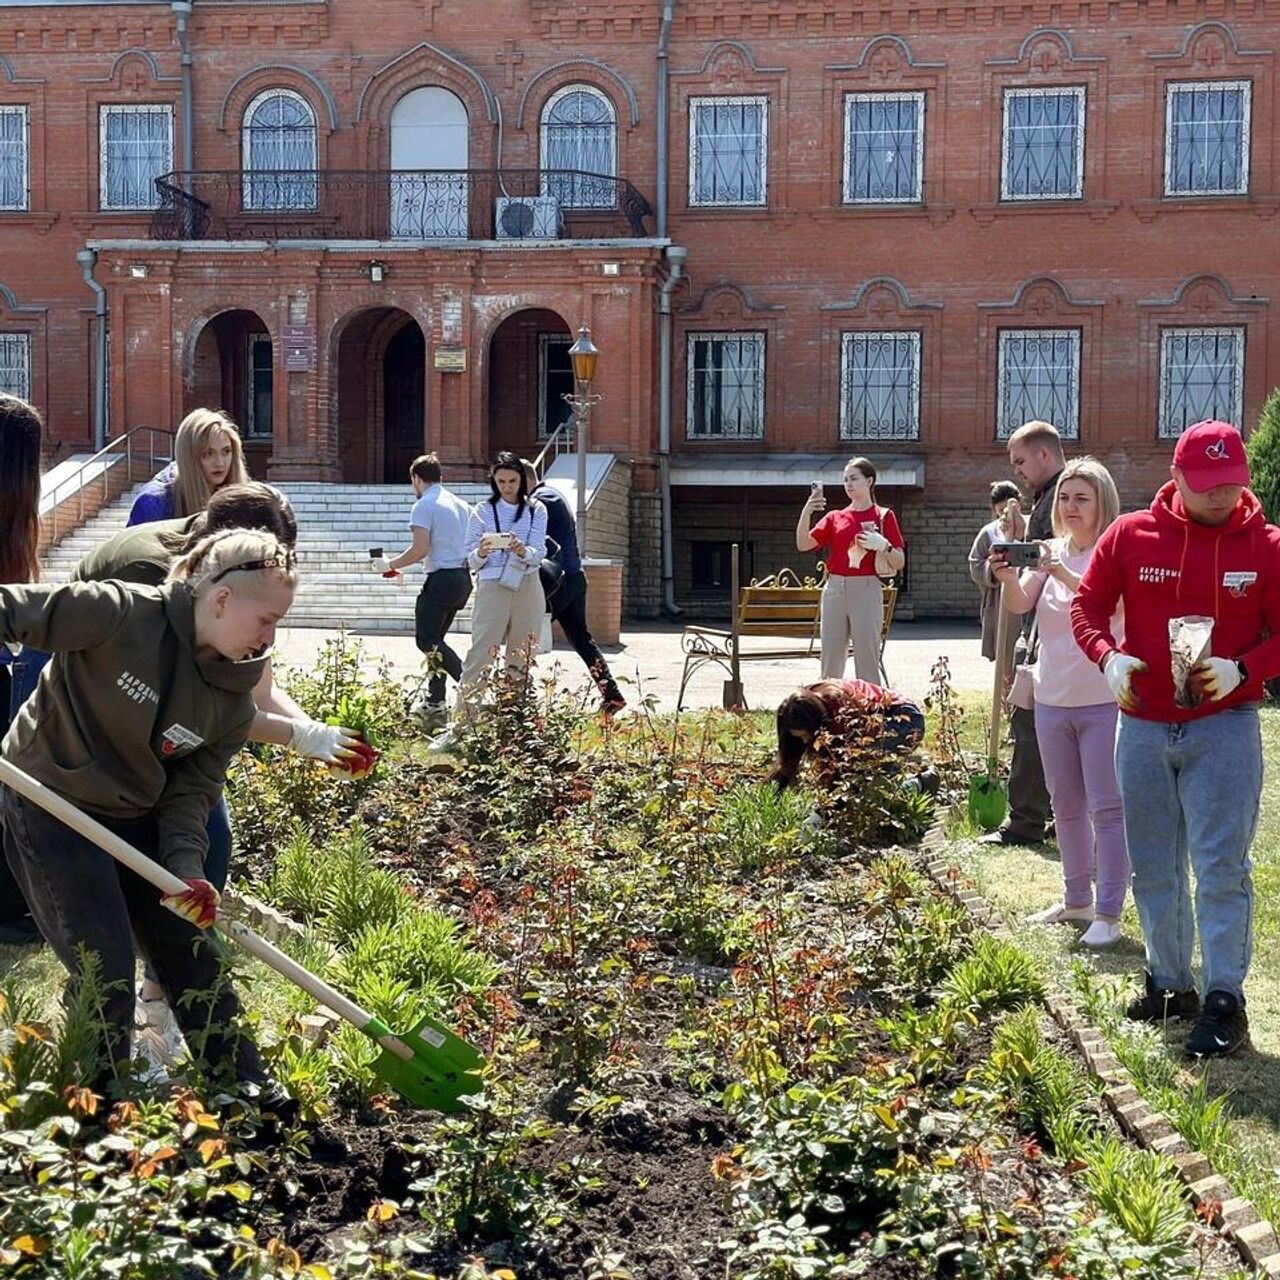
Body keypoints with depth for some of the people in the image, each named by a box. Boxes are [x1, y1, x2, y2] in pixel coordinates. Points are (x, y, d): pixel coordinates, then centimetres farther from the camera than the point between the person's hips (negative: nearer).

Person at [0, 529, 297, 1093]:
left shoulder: (234, 704, -6)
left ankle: (253, 1095, 24)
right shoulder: (119, 613, -24)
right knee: (106, 974, -8)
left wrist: (187, 872, -21)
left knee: (194, 956, 10)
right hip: (49, 809, -6)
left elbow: (189, 795, -5)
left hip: (135, 821, 6)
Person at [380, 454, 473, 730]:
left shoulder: (424, 506, -10)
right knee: (435, 639, 17)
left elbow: (420, 549, -18)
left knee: (427, 640, -4)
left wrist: (392, 565, -4)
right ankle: (434, 703, 17)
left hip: (441, 579, -9)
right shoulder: (460, 503, 15)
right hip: (464, 578, 9)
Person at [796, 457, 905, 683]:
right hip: (835, 590, 4)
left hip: (866, 590, -4)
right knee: (830, 663, 5)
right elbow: (803, 544, 4)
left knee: (867, 663, -4)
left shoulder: (883, 516, 4)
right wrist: (806, 512, -9)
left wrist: (883, 546, -17)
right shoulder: (835, 517, 14)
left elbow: (899, 563, 2)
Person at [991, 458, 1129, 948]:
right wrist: (1007, 577, -28)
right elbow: (1020, 604, -7)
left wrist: (1062, 573, -40)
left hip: (1104, 700, -6)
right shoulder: (1051, 552, 8)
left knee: (1106, 808, -4)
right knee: (1066, 806, 16)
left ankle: (1108, 914, 1)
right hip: (1052, 699, 6)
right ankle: (1077, 899, 29)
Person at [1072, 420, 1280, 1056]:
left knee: (1221, 866, -6)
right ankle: (1170, 983, 26)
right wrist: (1109, 657, -13)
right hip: (1143, 726, 3)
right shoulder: (1131, 534, -1)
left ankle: (1225, 1000, 0)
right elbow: (1087, 605, 5)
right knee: (1154, 866, 12)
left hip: (1224, 726, -3)